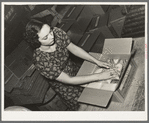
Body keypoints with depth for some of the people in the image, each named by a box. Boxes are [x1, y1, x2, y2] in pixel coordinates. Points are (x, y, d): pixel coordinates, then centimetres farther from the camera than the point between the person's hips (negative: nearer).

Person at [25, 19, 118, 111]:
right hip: (63, 85, -5)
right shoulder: (40, 60, -37)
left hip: (74, 68, 5)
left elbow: (74, 48, -6)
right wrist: (99, 76, -31)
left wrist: (97, 62, -12)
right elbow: (68, 80, -32)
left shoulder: (57, 32, -23)